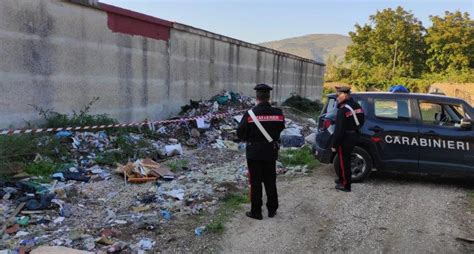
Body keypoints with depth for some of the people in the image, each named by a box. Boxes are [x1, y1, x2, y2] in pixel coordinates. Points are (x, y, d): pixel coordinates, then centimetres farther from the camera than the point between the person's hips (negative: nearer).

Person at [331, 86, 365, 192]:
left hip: (345, 138, -9)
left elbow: (339, 129, -22)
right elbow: (361, 121, 17)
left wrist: (334, 144, -17)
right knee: (345, 159, 22)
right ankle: (342, 179, 35)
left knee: (343, 161, 3)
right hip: (355, 136, 9)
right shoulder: (357, 106, 6)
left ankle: (345, 185, 11)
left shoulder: (343, 110, -21)